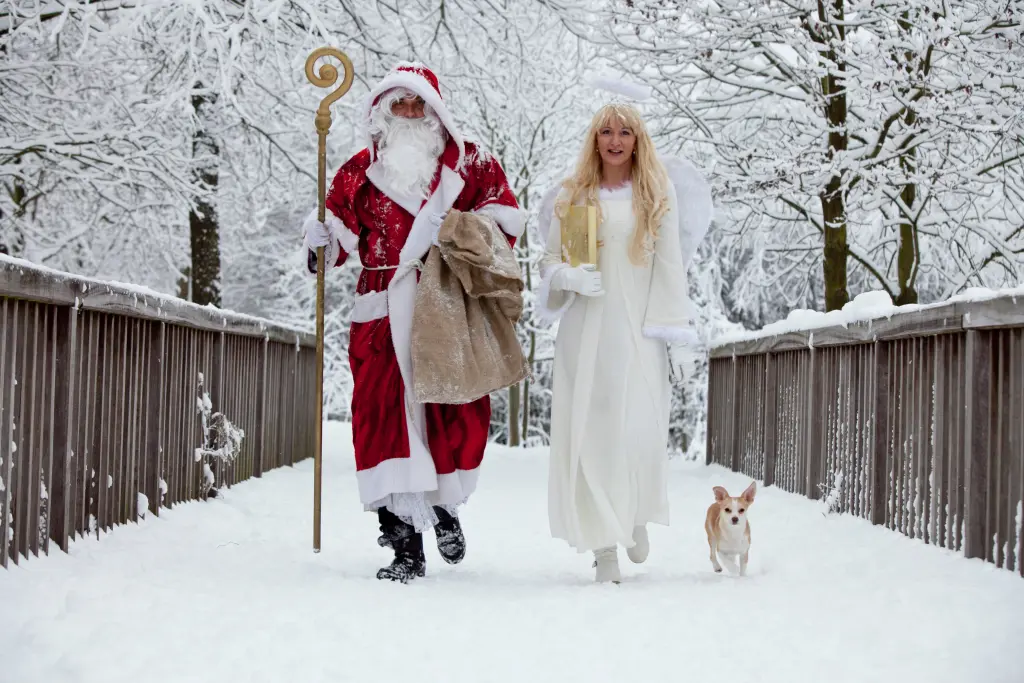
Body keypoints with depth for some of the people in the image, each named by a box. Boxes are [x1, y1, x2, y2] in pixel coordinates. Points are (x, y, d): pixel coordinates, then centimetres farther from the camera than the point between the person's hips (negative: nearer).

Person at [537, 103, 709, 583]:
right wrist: (570, 277, -11)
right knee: (590, 431, -4)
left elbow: (670, 266, 4)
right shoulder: (572, 195, 9)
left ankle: (635, 516, 20)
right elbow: (549, 260, 12)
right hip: (586, 330, 1)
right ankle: (603, 543, 3)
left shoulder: (657, 194, 8)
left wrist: (676, 333, -2)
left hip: (638, 330, -1)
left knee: (639, 430, -9)